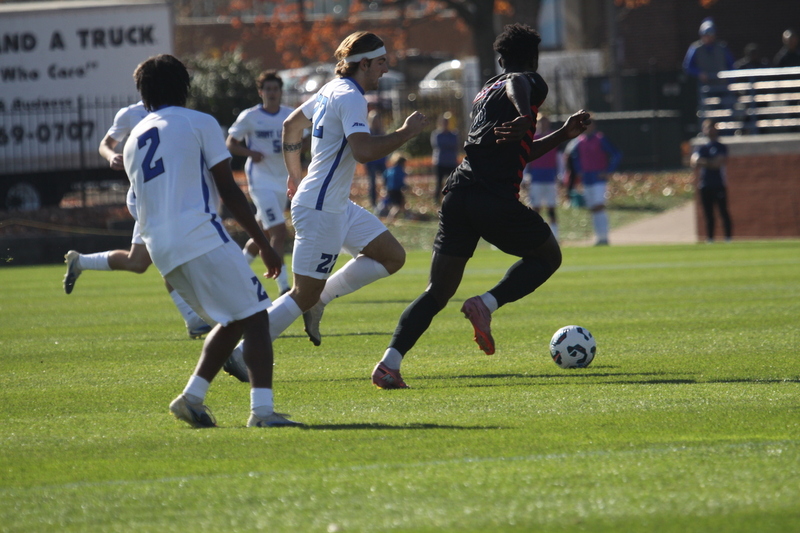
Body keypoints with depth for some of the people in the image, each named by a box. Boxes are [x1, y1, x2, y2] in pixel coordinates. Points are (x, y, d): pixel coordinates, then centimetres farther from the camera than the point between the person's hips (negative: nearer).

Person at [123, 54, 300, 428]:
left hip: (160, 248, 7)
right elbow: (229, 190, 0)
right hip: (200, 237, -7)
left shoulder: (134, 141, 21)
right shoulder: (199, 123, 4)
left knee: (231, 321, 19)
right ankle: (262, 410, -21)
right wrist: (263, 243, 3)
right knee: (254, 316, -6)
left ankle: (192, 397, 8)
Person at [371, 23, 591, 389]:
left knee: (437, 292, 8)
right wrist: (525, 117, -39)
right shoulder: (532, 83, 7)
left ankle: (390, 362, -11)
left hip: (458, 194, 6)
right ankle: (486, 304, -4)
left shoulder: (483, 94, 29)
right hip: (497, 200, -6)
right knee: (547, 256, 19)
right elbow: (517, 83, -21)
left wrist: (563, 134, 37)